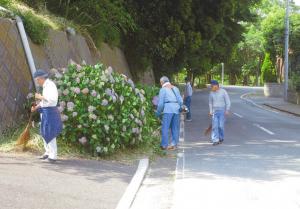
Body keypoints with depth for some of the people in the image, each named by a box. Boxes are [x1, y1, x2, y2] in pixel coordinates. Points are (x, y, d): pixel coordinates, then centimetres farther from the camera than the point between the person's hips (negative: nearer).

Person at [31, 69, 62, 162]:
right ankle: (48, 152, 25)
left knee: (50, 134, -6)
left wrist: (40, 97, -18)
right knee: (44, 133, 15)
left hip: (50, 112, -10)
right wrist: (36, 107, 7)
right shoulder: (46, 86, 14)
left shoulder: (50, 85, -16)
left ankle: (53, 156, -1)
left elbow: (52, 99, -28)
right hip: (45, 112, 10)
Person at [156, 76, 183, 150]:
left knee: (165, 128, -1)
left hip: (168, 109, -5)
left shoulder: (163, 89, 3)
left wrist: (158, 113, 9)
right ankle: (174, 144, 10)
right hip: (177, 109, 5)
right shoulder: (175, 88, 18)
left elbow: (160, 103, -1)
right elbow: (181, 101, 14)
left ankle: (164, 145, -3)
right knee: (175, 128, 10)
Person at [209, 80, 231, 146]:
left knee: (220, 126, -6)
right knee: (214, 126, -8)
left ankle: (221, 138, 17)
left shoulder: (223, 92, -7)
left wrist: (227, 110, -14)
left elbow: (228, 102, -6)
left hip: (222, 111, -3)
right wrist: (210, 111, 9)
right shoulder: (211, 93, 5)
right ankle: (215, 140, -9)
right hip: (215, 111, 3)